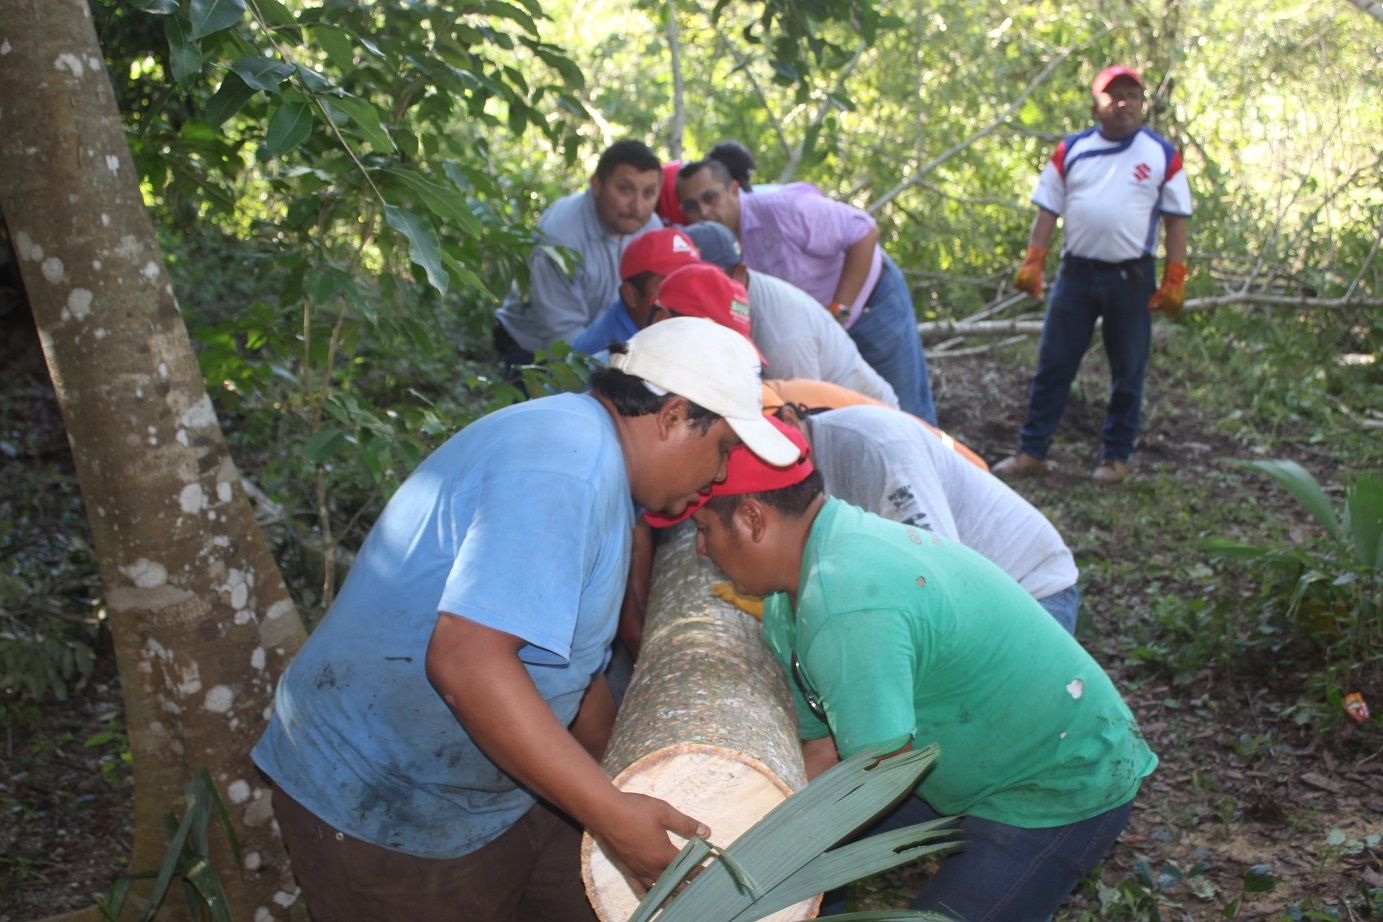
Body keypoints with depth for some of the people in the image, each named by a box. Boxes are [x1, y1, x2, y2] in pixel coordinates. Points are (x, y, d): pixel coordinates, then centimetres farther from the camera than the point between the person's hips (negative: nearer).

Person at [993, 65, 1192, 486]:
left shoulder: (1162, 154, 4)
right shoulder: (1071, 150, 8)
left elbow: (1177, 220, 4)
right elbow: (1047, 210, 8)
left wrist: (1174, 281, -3)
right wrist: (1032, 263, -3)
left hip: (1131, 277, -1)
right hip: (1075, 273, 1)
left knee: (1127, 372, 6)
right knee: (1052, 365, 2)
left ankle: (1116, 457, 17)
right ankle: (1032, 452, 9)